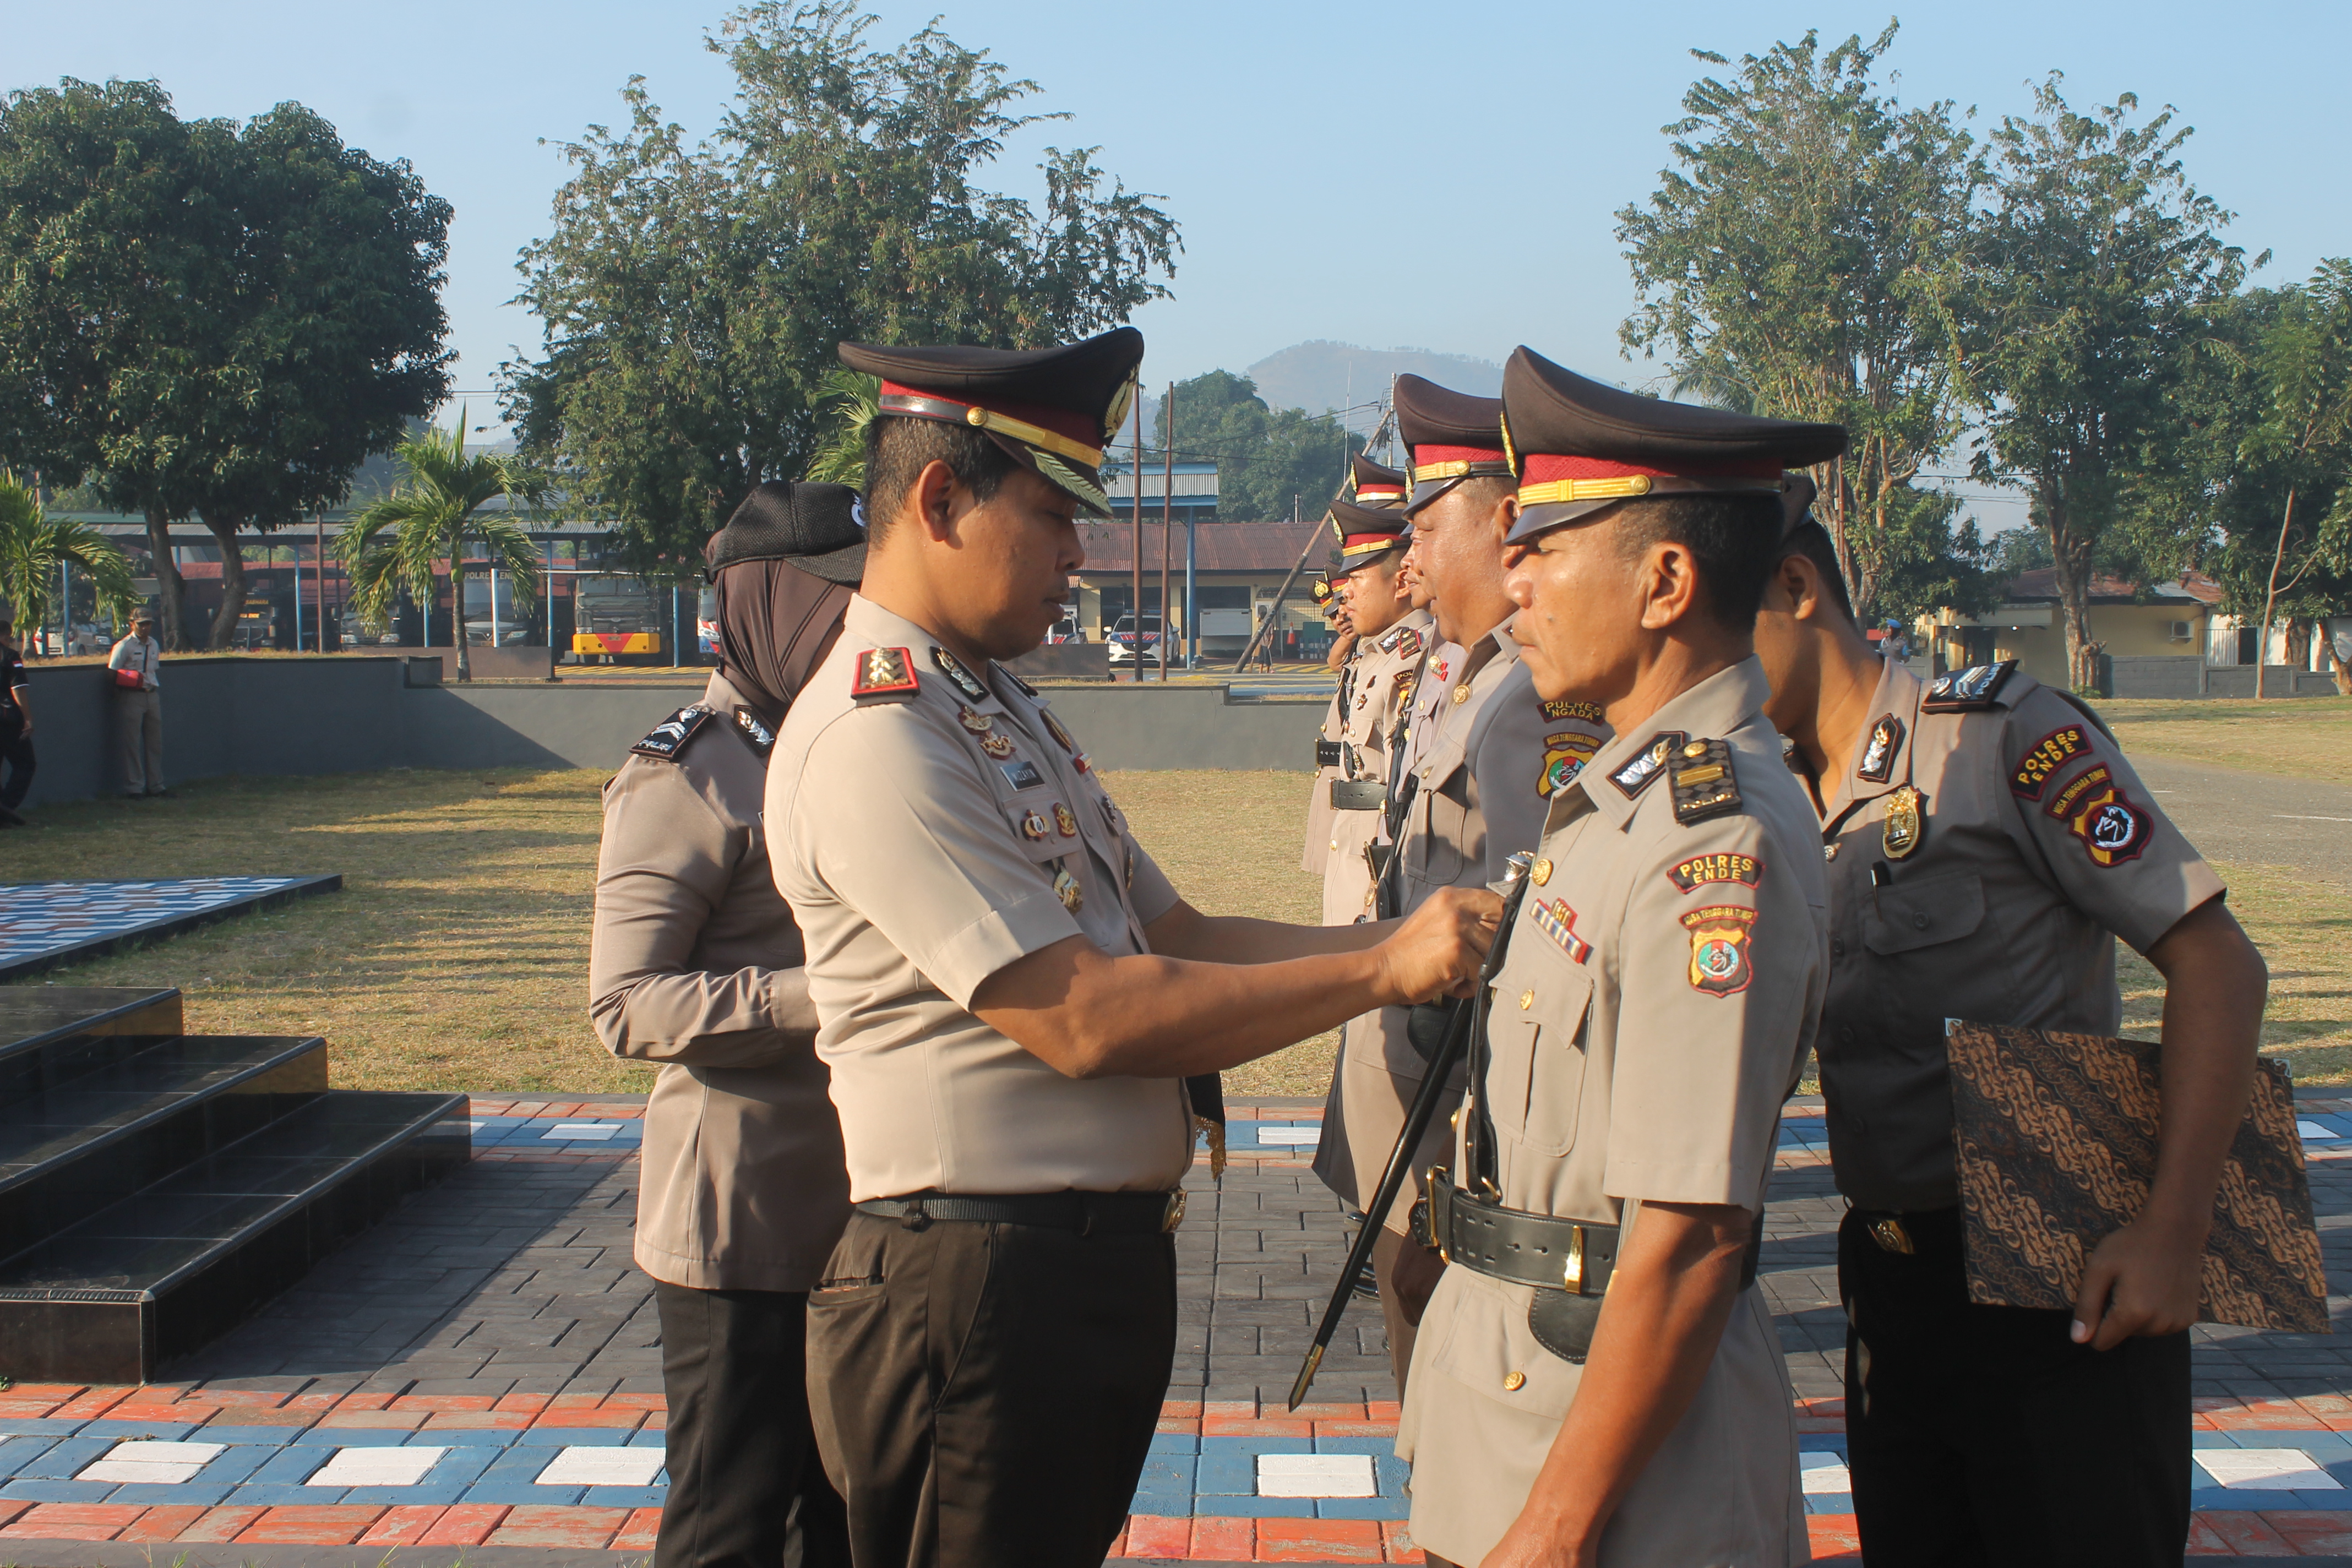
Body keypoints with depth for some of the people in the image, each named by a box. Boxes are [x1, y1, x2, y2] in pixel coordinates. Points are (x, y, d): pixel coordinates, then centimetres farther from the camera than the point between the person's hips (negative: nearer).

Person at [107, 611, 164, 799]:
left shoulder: (154, 645, 13)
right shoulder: (124, 646, -7)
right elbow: (113, 673, -7)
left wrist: (153, 686, 11)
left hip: (152, 695, 7)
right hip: (132, 697, -7)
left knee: (155, 742, 10)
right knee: (132, 743, -5)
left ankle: (155, 785, 17)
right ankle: (134, 788, -1)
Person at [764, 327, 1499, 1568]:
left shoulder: (1007, 713, 14)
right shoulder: (872, 735, -17)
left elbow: (1175, 937, 14)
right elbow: (1083, 1017, -21)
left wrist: (1408, 939, 0)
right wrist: (1382, 969, -17)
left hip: (1103, 1266, 9)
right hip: (985, 1289, -9)